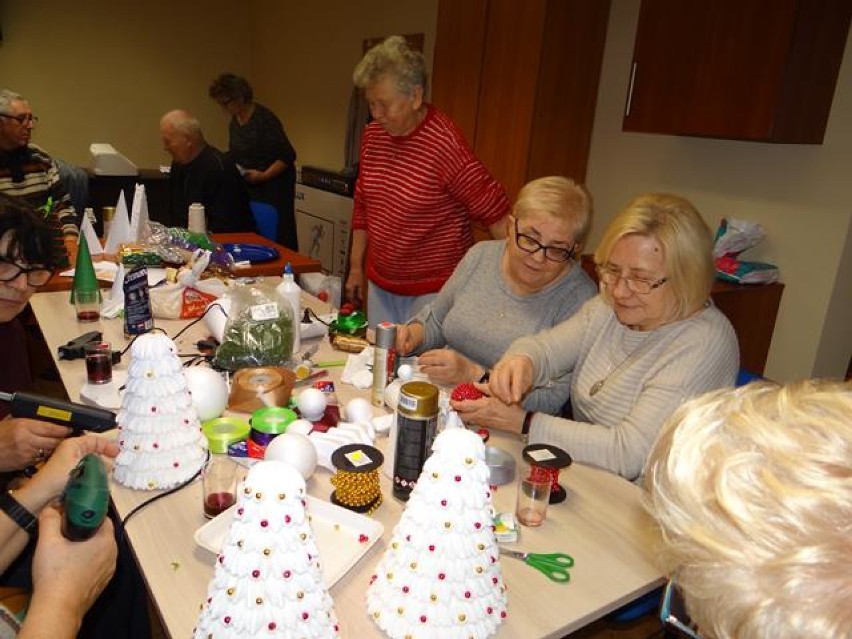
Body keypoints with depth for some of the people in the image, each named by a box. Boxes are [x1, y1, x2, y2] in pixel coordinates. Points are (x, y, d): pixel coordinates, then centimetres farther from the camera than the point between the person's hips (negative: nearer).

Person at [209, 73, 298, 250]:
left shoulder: (265, 119, -14)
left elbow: (288, 156, -16)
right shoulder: (235, 121, 10)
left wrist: (264, 175, -23)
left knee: (277, 240, -6)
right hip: (249, 189, 7)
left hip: (274, 187, -7)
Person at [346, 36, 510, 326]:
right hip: (379, 284, 7)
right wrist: (356, 267, 17)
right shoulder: (373, 135, 3)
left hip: (433, 291, -6)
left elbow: (496, 214, -16)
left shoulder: (445, 144, -19)